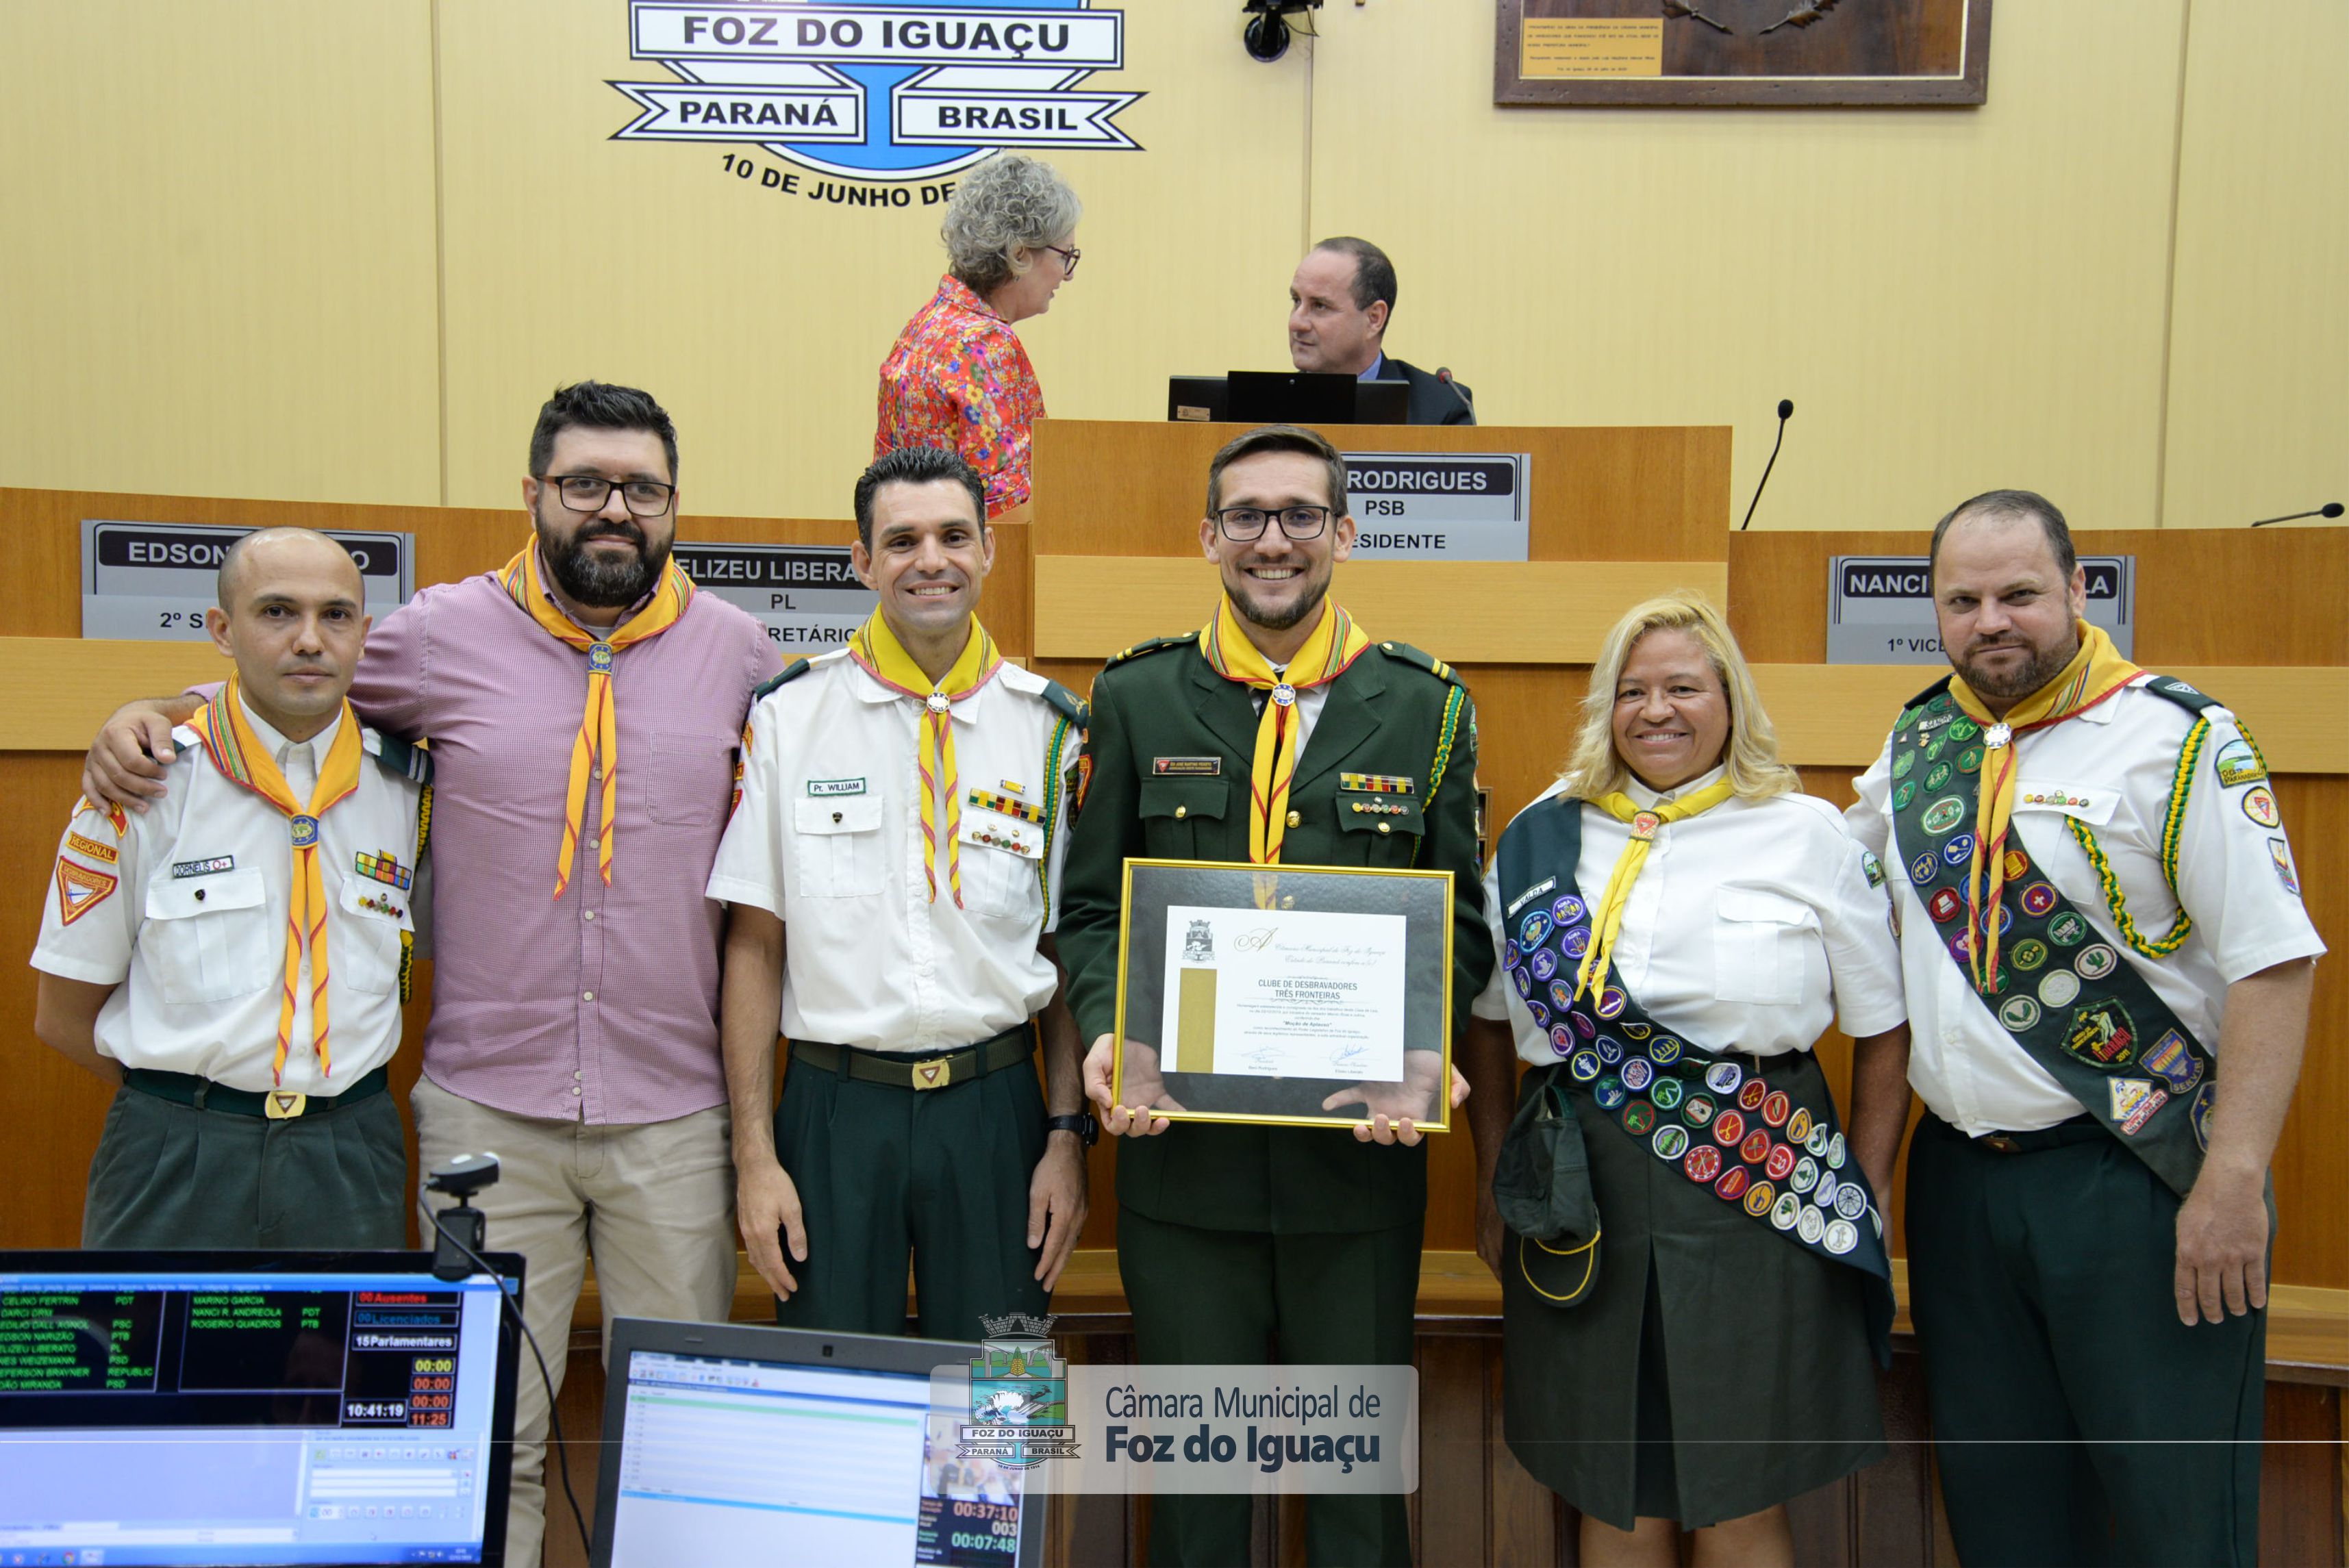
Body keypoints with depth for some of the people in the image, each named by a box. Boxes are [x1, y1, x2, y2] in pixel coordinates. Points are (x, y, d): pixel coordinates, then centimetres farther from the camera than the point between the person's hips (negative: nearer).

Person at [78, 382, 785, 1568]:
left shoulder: (732, 648, 3)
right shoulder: (445, 633, 1)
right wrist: (151, 711, -1)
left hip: (673, 1115, 1)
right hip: (487, 1111, 0)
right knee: (488, 1437, 7)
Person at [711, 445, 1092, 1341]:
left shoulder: (1048, 727, 3)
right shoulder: (790, 714, 0)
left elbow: (1066, 949, 6)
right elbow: (753, 943, 1)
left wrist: (1067, 1135, 1)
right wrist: (754, 1154, -2)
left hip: (994, 1106, 1)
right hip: (835, 1106, -1)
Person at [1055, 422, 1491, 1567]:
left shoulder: (1426, 707, 3)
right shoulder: (1137, 699, 3)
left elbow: (1461, 923, 4)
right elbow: (1089, 905, 5)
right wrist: (1105, 1031, -13)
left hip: (1360, 1145, 0)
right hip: (1181, 1143, 0)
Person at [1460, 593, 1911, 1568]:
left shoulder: (1808, 835, 1)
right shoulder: (1542, 838, 5)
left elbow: (1884, 1032, 5)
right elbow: (1489, 1021, 12)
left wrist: (1865, 1204, 2)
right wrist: (1495, 1186, 9)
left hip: (1758, 1203, -2)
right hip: (1579, 1204, 2)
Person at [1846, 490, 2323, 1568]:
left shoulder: (2181, 739, -9)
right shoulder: (1919, 741, 8)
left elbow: (2273, 963, -14)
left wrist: (2232, 1182, -19)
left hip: (2137, 1183, -5)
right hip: (1959, 1175, 5)